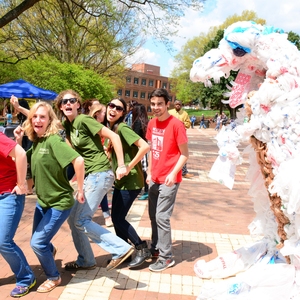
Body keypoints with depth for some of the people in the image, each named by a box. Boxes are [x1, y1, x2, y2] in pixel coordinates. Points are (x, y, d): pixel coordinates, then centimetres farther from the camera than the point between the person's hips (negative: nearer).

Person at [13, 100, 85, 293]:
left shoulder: (53, 140, -22)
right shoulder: (36, 142, 3)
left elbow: (78, 160, -33)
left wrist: (80, 190, -25)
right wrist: (18, 141, -1)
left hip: (60, 202, -7)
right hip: (42, 201, 8)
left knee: (37, 243, -5)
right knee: (38, 241, 20)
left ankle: (54, 278, 20)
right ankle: (50, 250, 56)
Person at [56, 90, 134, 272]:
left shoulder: (84, 120, -13)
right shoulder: (68, 125, 11)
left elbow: (114, 136, -15)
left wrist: (122, 166, -15)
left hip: (100, 174, -9)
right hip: (89, 176, 9)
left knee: (81, 220, -9)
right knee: (73, 218, 13)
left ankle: (121, 249, -3)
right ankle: (85, 260, 27)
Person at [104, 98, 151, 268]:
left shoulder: (122, 128, -18)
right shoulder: (110, 128, 8)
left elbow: (145, 146, -28)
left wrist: (129, 167, -22)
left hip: (131, 180, -9)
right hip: (120, 180, 9)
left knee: (118, 218, -3)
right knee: (116, 218, 13)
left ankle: (143, 249, 12)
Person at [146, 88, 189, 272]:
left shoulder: (176, 124, -14)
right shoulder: (152, 124, 6)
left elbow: (185, 154, -12)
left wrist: (173, 173, -22)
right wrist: (150, 172, 12)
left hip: (169, 180, -7)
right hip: (154, 179, 7)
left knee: (162, 217, -4)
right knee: (153, 215, 14)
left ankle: (167, 257, 10)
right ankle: (156, 248, 31)